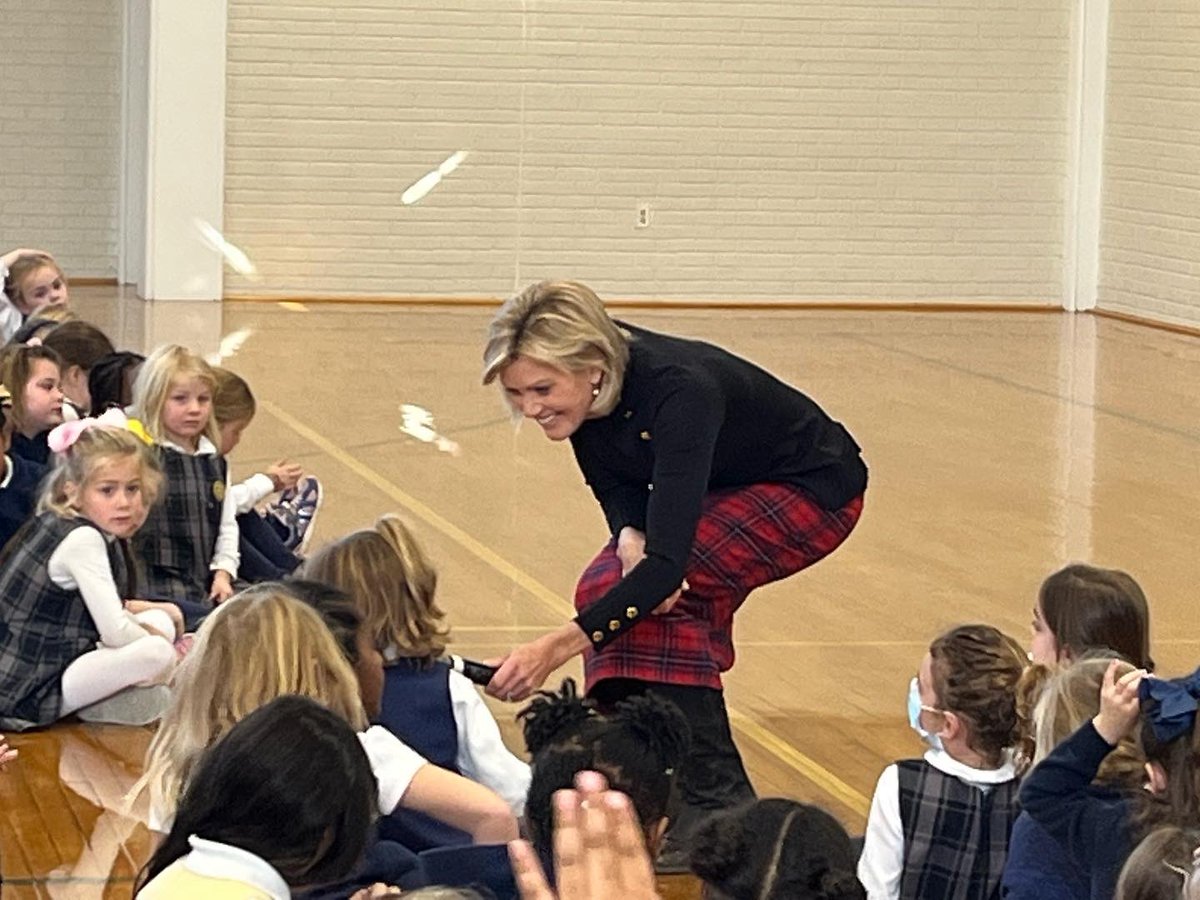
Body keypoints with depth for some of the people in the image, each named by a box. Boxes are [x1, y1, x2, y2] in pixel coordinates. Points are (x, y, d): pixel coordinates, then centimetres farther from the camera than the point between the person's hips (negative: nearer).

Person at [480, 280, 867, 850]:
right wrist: (630, 537, -26)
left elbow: (666, 563, -42)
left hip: (814, 489, -7)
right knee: (608, 593, -12)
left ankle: (715, 801, -16)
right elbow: (618, 489, -2)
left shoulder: (677, 390, -38)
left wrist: (557, 648, -50)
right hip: (720, 489, 7)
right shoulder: (589, 394, -18)